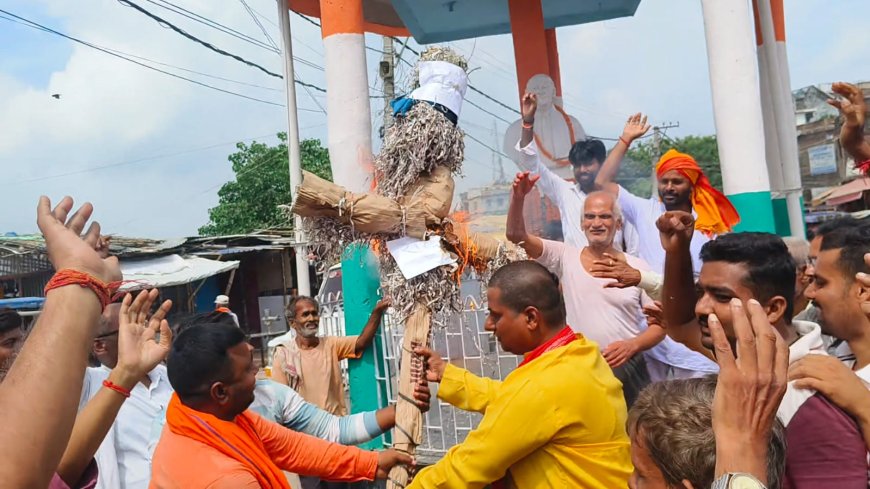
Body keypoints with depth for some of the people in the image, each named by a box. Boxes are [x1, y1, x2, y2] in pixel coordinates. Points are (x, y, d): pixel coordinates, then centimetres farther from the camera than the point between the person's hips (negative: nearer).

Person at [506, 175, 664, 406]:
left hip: (627, 370, 0)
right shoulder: (565, 257, 0)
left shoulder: (637, 267, 0)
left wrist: (632, 345, -17)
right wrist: (517, 198, -26)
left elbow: (659, 323, 1)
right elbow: (516, 235, -9)